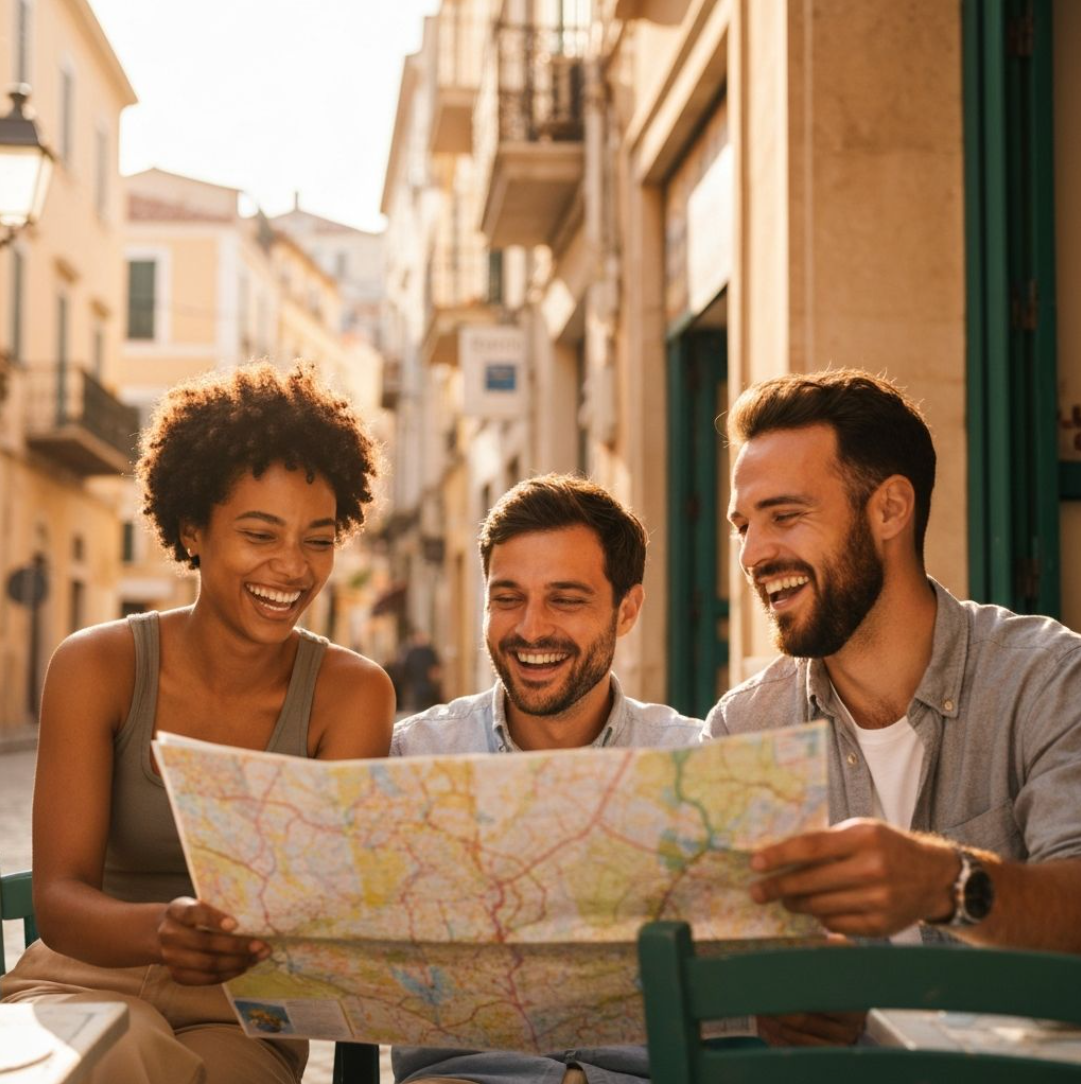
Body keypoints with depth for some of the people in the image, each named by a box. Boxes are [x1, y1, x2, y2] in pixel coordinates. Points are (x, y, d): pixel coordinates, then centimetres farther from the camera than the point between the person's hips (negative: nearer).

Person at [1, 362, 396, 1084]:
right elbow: (58, 897, -14)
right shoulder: (97, 667, -6)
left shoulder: (351, 693, -4)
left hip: (242, 1016, 1)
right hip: (85, 979, 0)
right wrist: (159, 929, -38)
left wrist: (253, 940, -39)